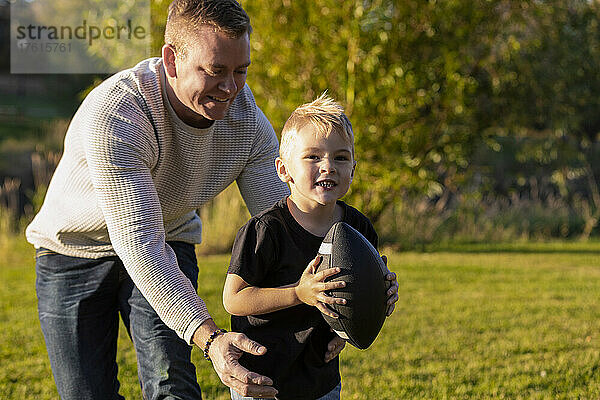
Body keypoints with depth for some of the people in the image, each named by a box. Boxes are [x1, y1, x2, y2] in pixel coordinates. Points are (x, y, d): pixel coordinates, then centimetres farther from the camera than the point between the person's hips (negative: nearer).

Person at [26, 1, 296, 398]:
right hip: (77, 250, -3)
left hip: (169, 241, 3)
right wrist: (210, 338, -50)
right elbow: (138, 242, -40)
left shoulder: (248, 118, -17)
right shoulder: (114, 115, -35)